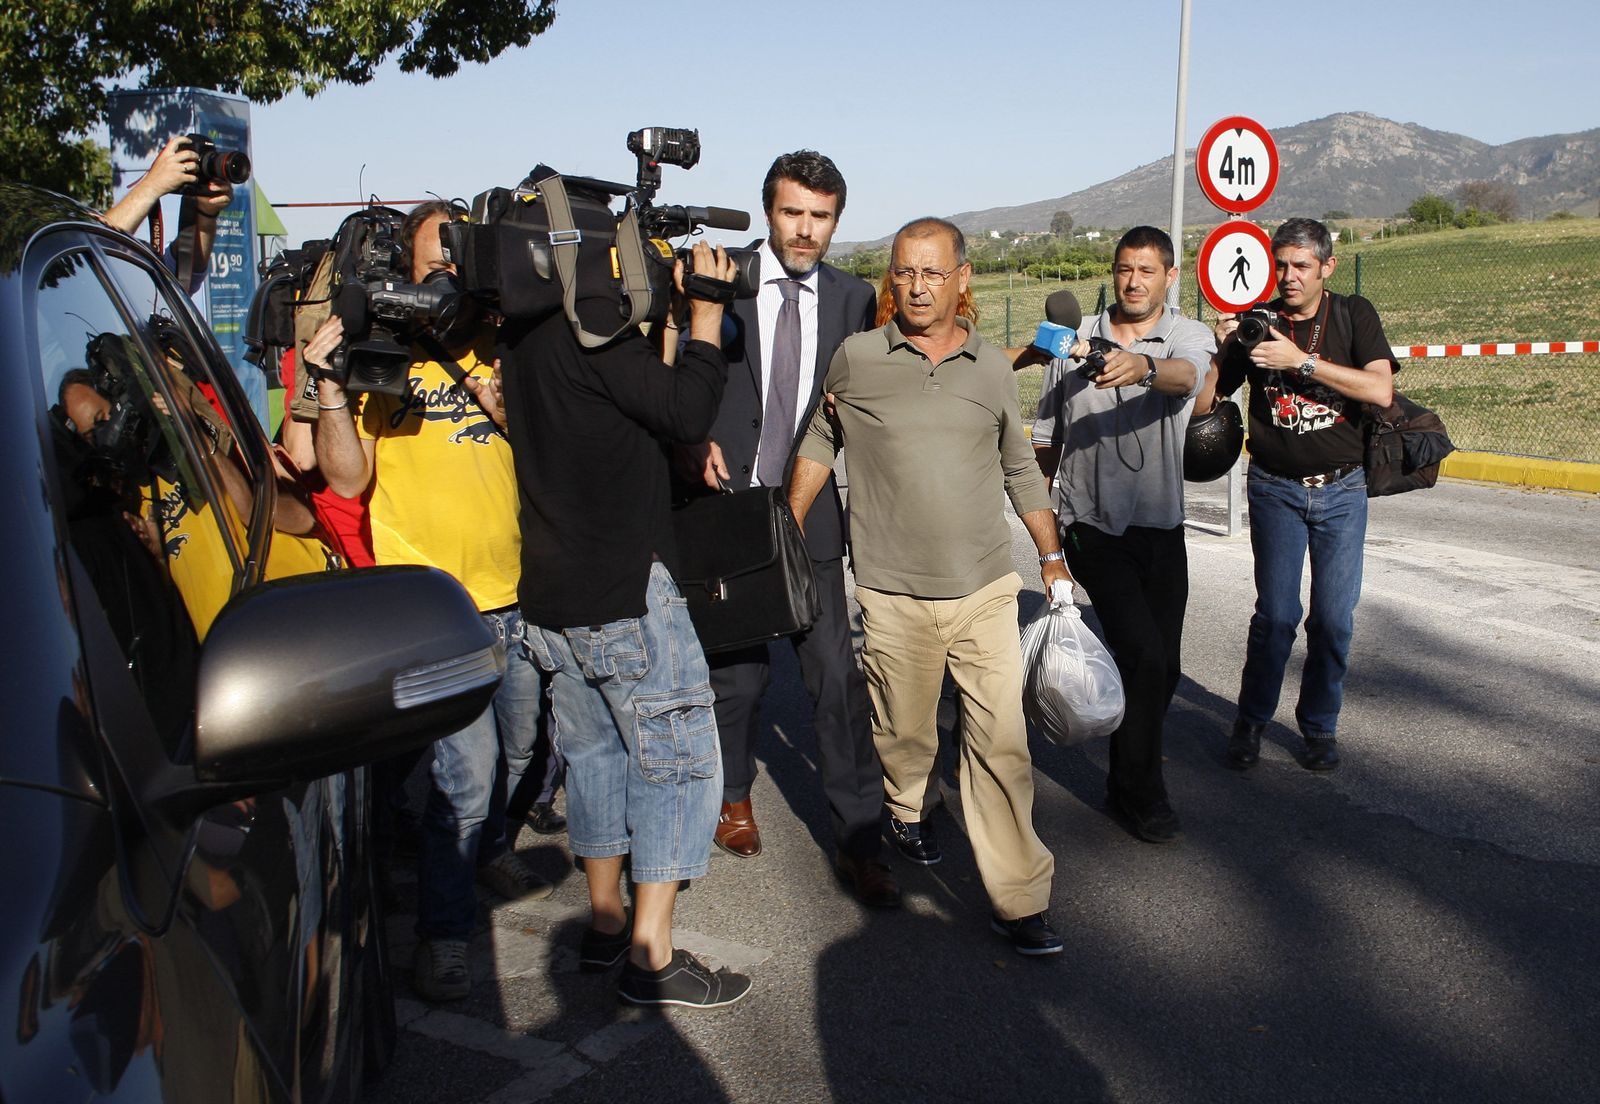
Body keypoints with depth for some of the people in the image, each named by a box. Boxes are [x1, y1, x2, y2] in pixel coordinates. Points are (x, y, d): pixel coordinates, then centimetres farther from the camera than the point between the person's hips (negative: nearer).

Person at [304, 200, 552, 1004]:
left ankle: (490, 848, 47)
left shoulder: (500, 352, 10)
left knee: (520, 752, 18)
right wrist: (329, 382, -21)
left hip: (514, 594, 5)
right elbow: (348, 478, -10)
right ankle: (442, 931, 6)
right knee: (468, 771, -12)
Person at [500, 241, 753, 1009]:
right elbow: (688, 412, -20)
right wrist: (705, 315, -8)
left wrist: (673, 318, 11)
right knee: (678, 758, 1)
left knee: (594, 749, 18)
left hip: (551, 595, 9)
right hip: (626, 592, -9)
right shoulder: (591, 322, -17)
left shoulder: (521, 332, 10)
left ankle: (605, 921, 29)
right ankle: (650, 955, 5)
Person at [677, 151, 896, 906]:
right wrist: (699, 442, -14)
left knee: (839, 679, -2)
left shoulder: (854, 300, 7)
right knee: (737, 669, 13)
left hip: (811, 516, 1)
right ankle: (734, 795, 38)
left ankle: (858, 844, 8)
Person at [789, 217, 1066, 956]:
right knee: (905, 730, 13)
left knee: (1002, 740, -4)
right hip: (894, 595, -1)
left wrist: (1052, 557, 14)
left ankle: (1019, 899, 5)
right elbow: (818, 445, 13)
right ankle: (910, 811, 46)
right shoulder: (855, 360, 0)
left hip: (986, 589, 1)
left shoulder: (992, 368, 6)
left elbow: (1021, 470, 15)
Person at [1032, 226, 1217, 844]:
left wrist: (1144, 366, -49)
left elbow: (1185, 375, -28)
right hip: (1092, 526, -2)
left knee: (1163, 665, 10)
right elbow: (1046, 437, 11)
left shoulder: (1190, 336, -1)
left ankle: (1127, 778, 34)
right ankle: (1140, 792, 4)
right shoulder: (1076, 340, 2)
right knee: (1143, 654, -14)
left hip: (1161, 527, 2)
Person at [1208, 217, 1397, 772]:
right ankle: (1251, 720, 13)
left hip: (1342, 490, 0)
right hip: (1276, 490, 0)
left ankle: (1320, 725, 21)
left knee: (1334, 618, 1)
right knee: (1276, 614, -7)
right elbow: (1205, 399, 3)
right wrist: (1222, 347, -14)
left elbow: (1381, 390, -16)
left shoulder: (1354, 315, 0)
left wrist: (1301, 361, -22)